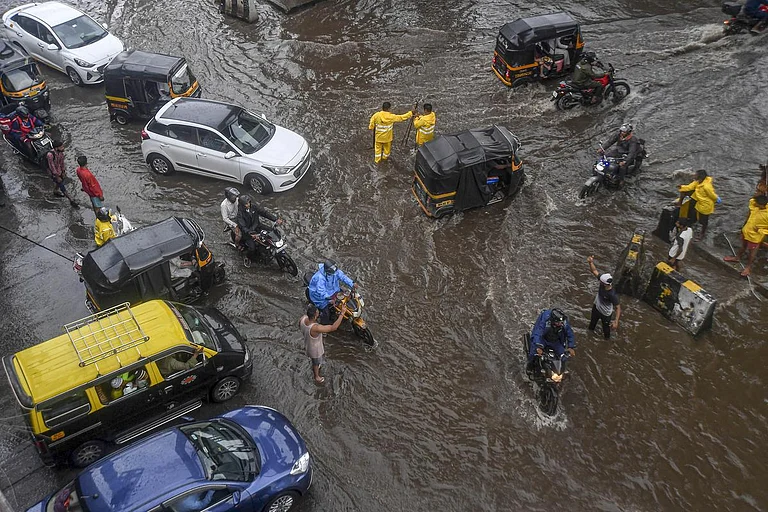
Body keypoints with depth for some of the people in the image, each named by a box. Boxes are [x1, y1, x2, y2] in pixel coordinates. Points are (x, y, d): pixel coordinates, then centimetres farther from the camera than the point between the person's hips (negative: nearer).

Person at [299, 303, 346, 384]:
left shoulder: (302, 319, -27)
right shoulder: (315, 328, -49)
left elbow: (300, 327, -2)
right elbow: (333, 327, -50)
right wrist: (342, 313, -52)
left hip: (308, 344, 6)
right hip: (315, 349, -6)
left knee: (313, 360, 38)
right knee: (316, 363, 26)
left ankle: (314, 369, 68)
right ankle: (317, 377, 55)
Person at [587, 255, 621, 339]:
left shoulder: (613, 295, -44)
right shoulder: (603, 281, -30)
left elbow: (618, 308, -37)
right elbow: (595, 271, -21)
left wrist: (616, 321, -44)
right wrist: (591, 262, -39)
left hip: (605, 313, -5)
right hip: (596, 307, 6)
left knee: (606, 326, 27)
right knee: (593, 320, 36)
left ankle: (607, 336, 59)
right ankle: (591, 329, 69)